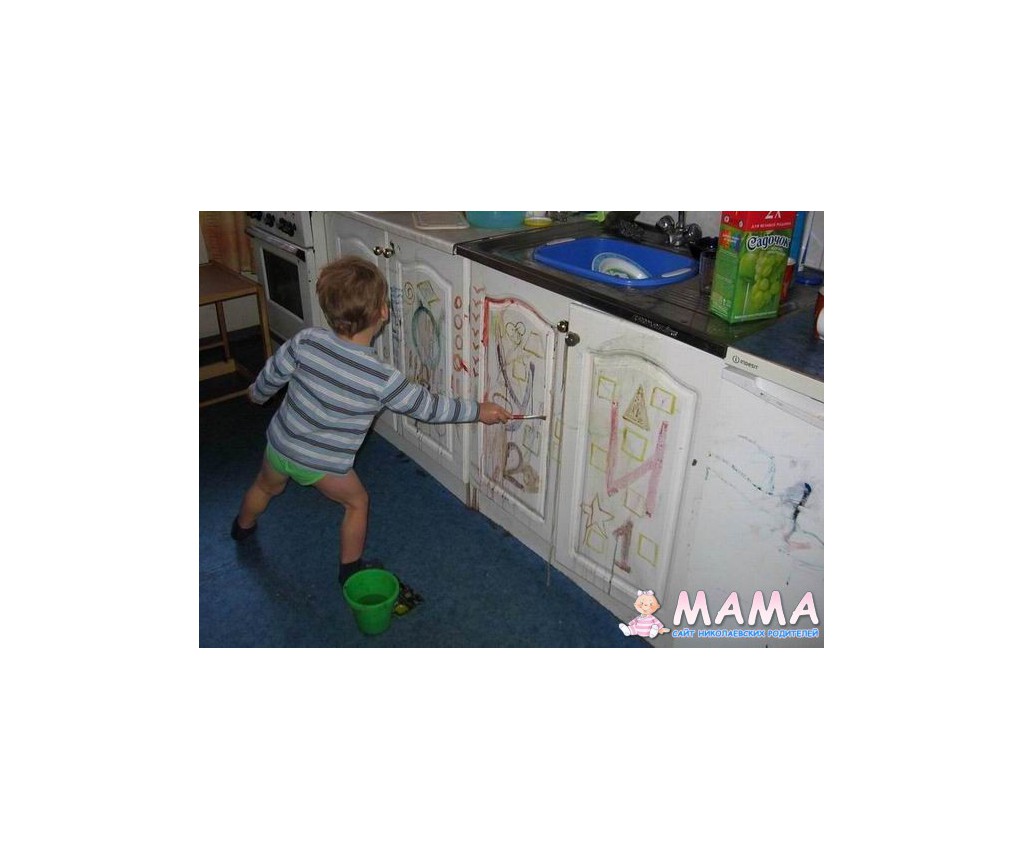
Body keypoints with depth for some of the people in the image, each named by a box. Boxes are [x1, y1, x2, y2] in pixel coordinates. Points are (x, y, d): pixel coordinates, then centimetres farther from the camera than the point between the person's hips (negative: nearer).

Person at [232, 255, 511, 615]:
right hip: (323, 464, -5)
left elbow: (272, 373, -2)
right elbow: (428, 407, -16)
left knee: (267, 486, 34)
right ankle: (350, 568, 37)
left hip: (279, 443, 5)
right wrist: (478, 411, -3)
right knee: (357, 502, 22)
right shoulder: (382, 379, -27)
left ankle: (242, 527, 63)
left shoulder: (306, 341, -18)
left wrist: (258, 393, 21)